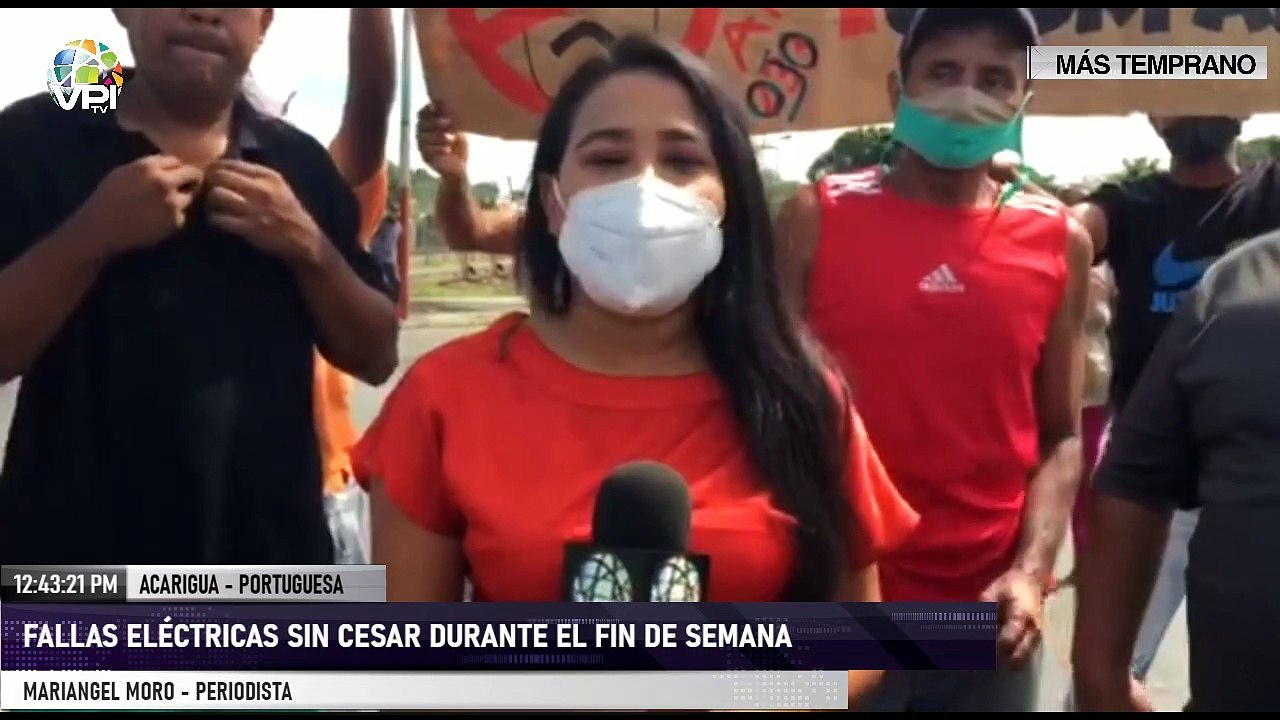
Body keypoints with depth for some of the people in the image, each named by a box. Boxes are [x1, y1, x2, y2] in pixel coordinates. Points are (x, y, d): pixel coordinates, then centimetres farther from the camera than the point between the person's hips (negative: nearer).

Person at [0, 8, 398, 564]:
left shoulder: (300, 163, 7)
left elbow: (376, 356, 6)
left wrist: (310, 247, -9)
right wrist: (93, 235, -20)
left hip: (270, 556, 3)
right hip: (77, 565, -3)